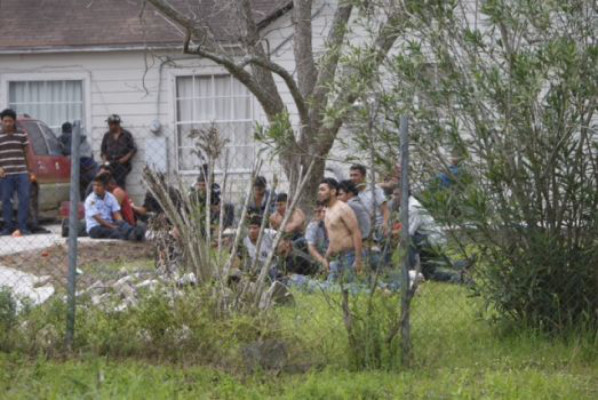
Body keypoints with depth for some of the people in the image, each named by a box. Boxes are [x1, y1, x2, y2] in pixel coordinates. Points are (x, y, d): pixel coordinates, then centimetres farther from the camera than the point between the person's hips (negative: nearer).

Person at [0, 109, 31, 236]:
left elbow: (27, 154, 13)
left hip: (22, 173, 1)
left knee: (24, 199, -4)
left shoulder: (22, 136, 9)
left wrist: (29, 171, 9)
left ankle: (22, 227, 2)